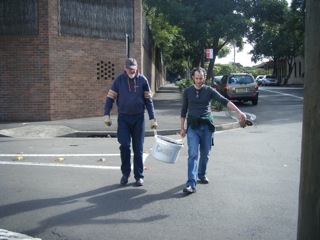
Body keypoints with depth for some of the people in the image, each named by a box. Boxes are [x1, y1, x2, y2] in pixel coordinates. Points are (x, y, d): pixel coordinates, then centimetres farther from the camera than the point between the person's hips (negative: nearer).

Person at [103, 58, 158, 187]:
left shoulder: (142, 80, 0)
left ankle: (139, 176, 16)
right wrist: (106, 114, -5)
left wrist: (152, 118, 0)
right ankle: (125, 173, 12)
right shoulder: (119, 79, 0)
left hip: (138, 118, 0)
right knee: (125, 145, -8)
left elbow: (148, 100, 3)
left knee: (138, 148, 5)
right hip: (123, 118, 0)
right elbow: (110, 97, 3)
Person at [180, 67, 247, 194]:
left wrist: (239, 112, -20)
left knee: (205, 154, 10)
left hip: (207, 126, 1)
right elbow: (184, 110, 11)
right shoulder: (187, 91, 5)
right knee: (193, 154, -9)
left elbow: (224, 101, -8)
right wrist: (182, 128, 8)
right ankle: (191, 184, -13)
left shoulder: (209, 90, 3)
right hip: (192, 127, -1)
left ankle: (202, 175, 33)